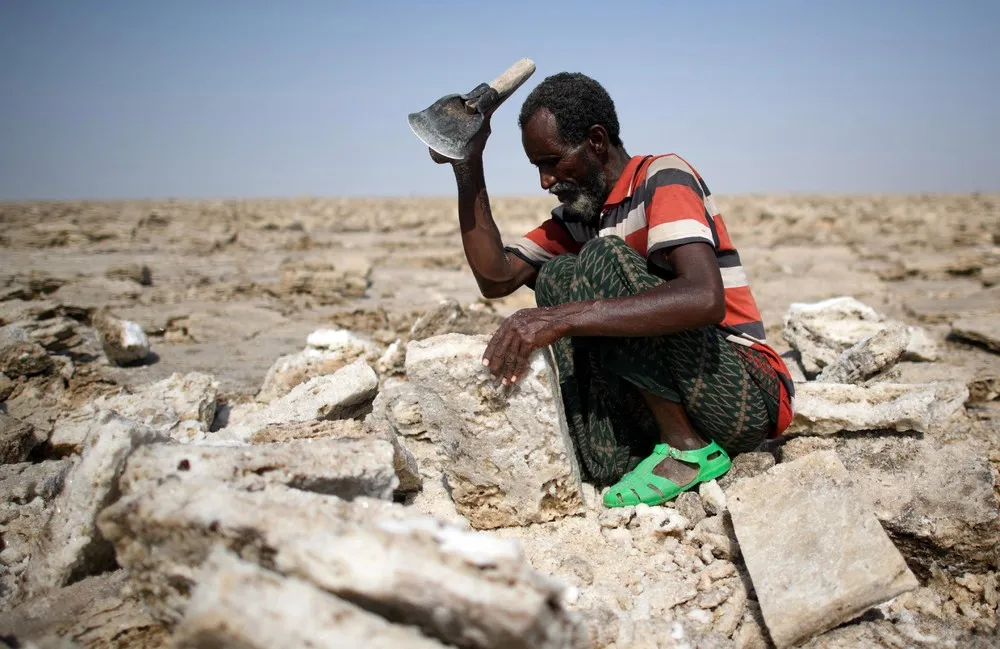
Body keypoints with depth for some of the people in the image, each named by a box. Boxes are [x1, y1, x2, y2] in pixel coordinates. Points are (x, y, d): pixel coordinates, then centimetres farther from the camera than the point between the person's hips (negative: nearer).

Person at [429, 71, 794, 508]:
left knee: (601, 262, -22)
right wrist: (468, 169, -2)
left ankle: (687, 449, -14)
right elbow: (496, 278, 0)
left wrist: (561, 318, -36)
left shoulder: (662, 177, -12)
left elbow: (704, 299, -30)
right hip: (676, 405, 8)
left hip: (752, 396, -7)